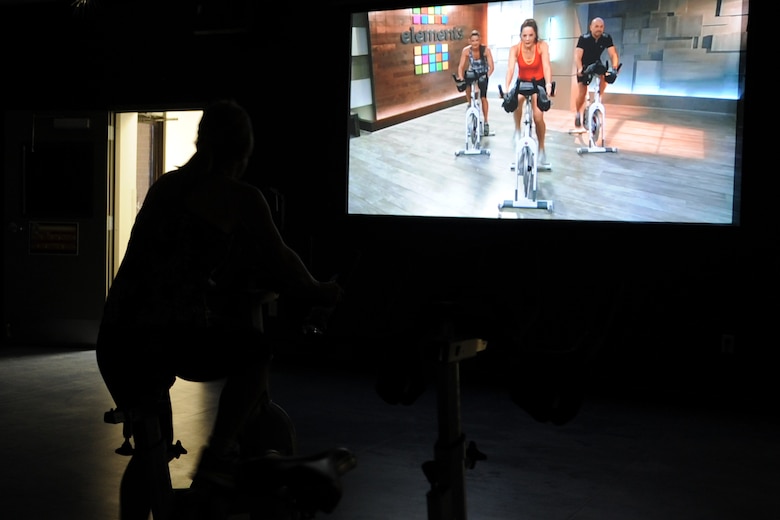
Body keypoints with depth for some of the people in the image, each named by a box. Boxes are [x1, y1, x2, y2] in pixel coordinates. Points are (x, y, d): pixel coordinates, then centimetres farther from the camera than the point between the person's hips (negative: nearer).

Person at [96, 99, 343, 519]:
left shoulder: (166, 184, 19)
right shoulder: (241, 198, -1)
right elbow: (280, 260, 8)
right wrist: (317, 291, 28)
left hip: (116, 335, 7)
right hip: (171, 336, -7)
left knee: (151, 445, 23)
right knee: (255, 350, 20)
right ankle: (217, 458, 12)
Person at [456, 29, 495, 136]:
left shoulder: (486, 49, -26)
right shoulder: (466, 50, -22)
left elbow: (491, 66, -27)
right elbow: (461, 66, -22)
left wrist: (487, 75, -45)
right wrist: (460, 76, -41)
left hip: (483, 74, -1)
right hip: (472, 72, 1)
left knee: (483, 97, -8)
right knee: (467, 83, -31)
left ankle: (486, 122, 5)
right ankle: (469, 103, -6)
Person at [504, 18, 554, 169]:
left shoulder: (542, 46, -23)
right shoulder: (515, 49, -22)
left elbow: (546, 66, -34)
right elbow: (510, 68, -34)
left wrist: (548, 84, -52)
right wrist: (507, 87, -51)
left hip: (539, 83, -1)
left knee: (538, 117, -16)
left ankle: (541, 150, 5)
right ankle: (517, 131, -14)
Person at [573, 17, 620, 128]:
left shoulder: (607, 38, -18)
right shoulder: (584, 38, -27)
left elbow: (613, 54, -24)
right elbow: (577, 56, -35)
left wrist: (615, 67, -42)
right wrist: (580, 69, -52)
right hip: (584, 65, -3)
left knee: (604, 77, -28)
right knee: (582, 92, -9)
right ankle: (578, 114, 13)